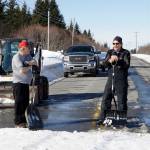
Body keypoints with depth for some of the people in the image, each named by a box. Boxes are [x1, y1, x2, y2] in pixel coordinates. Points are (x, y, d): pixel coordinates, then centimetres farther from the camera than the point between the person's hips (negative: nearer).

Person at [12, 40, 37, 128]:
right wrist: (30, 67, -5)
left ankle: (24, 120, 22)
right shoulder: (17, 57, -13)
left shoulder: (27, 56, 13)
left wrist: (29, 62, -21)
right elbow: (22, 70, -23)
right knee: (19, 103, -7)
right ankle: (18, 122, -3)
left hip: (26, 83, 9)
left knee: (26, 102, 13)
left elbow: (35, 62, 0)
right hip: (19, 83, -9)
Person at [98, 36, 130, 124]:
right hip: (111, 79, 3)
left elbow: (127, 65, -14)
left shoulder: (126, 53, -1)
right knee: (106, 98, 3)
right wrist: (110, 60, -25)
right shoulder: (110, 52, 10)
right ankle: (103, 118, 11)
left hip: (122, 80, -3)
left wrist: (118, 60, -30)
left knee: (122, 100, 0)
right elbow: (105, 63, -3)